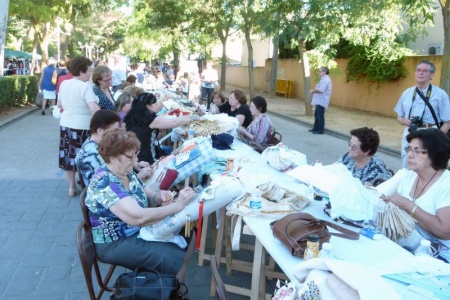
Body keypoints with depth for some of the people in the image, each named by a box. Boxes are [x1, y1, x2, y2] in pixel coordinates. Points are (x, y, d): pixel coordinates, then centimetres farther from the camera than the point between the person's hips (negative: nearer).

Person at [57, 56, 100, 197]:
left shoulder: (64, 84, 4)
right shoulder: (85, 86, -18)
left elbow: (60, 105, 14)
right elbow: (94, 108, -29)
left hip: (66, 125, 7)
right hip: (82, 127, -7)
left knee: (69, 155, 14)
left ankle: (72, 187, 24)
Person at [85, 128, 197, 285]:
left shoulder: (127, 172, 0)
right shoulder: (105, 184, -28)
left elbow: (146, 199, 8)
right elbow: (139, 217, -38)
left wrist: (159, 196, -16)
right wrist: (177, 205, -32)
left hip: (138, 231, 9)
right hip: (116, 243, -9)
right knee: (177, 259, -18)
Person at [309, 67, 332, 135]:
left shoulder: (325, 80, -17)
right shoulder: (324, 79, 18)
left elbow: (320, 90, -27)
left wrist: (313, 91, -12)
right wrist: (314, 91, 8)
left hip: (321, 101, -11)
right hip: (319, 101, 11)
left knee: (320, 116, -5)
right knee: (316, 114, 17)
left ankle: (320, 130, 1)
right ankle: (315, 128, 26)